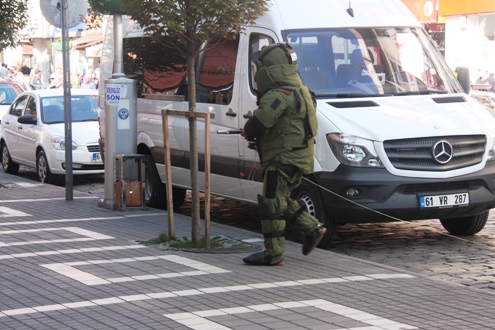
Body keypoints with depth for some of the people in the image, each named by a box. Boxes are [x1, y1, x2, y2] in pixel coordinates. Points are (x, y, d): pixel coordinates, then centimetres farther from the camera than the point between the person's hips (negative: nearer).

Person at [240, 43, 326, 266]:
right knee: (280, 202, 21)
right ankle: (313, 228, 20)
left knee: (271, 204, -5)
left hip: (283, 159, -10)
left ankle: (273, 254, -1)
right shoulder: (297, 92, 16)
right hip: (296, 158, 10)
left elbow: (259, 124, -23)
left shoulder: (278, 96, -18)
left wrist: (247, 132, -1)